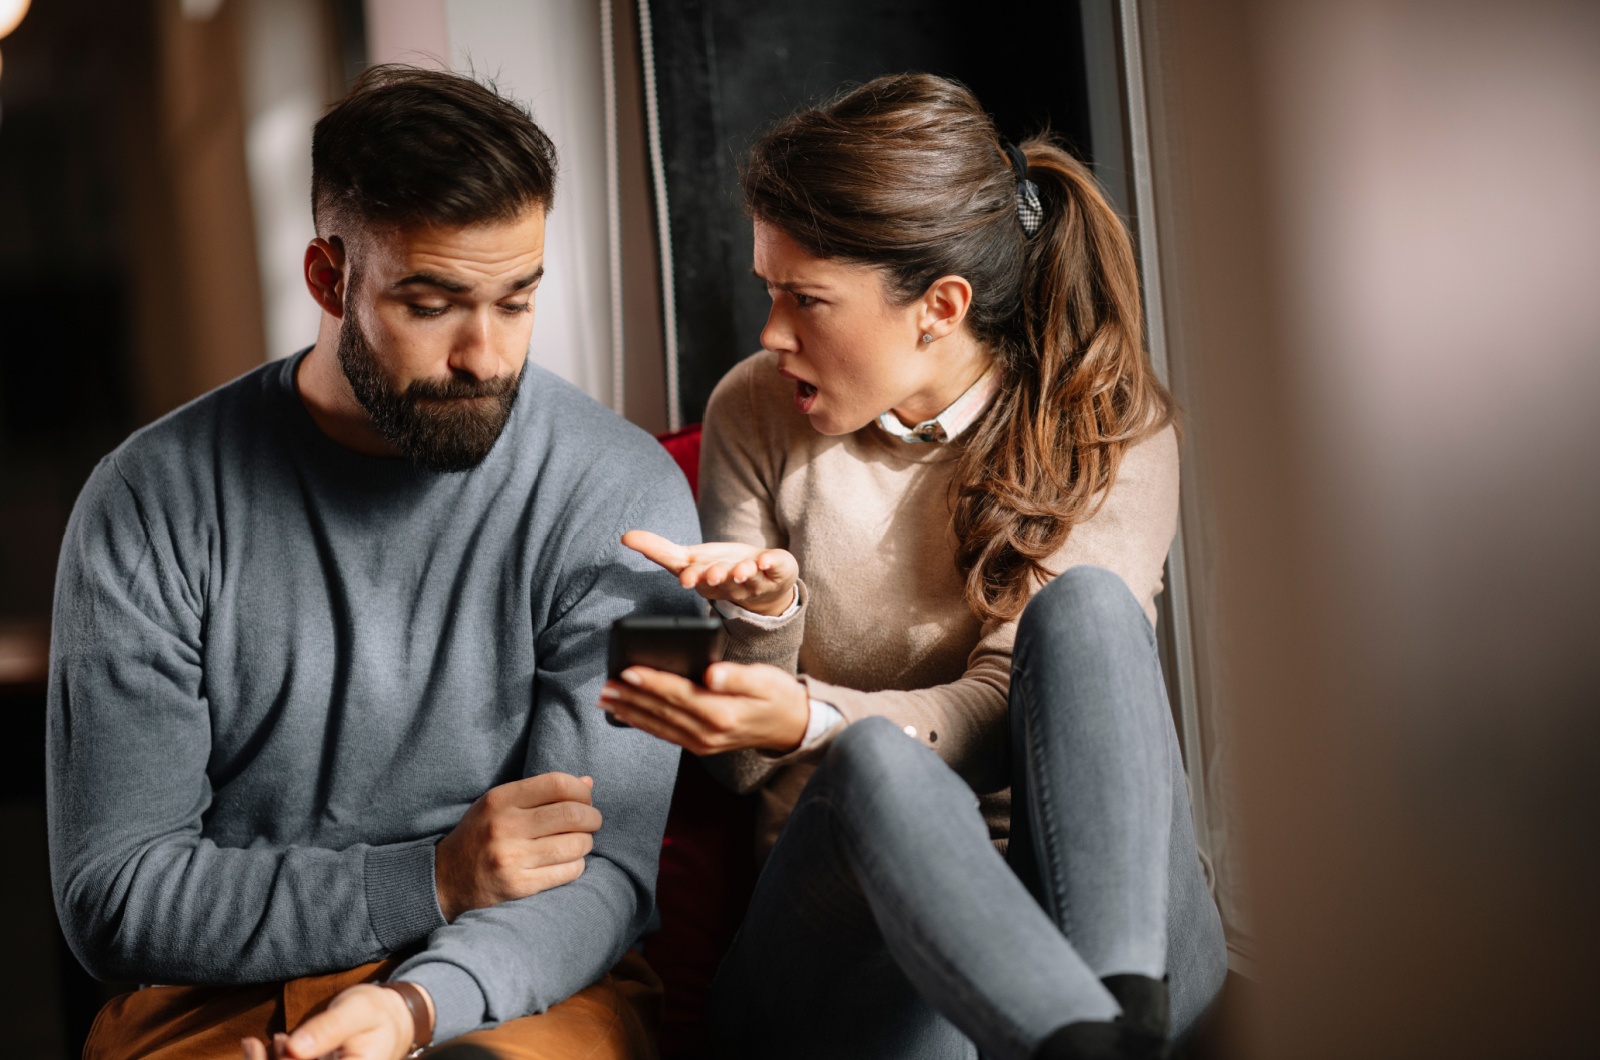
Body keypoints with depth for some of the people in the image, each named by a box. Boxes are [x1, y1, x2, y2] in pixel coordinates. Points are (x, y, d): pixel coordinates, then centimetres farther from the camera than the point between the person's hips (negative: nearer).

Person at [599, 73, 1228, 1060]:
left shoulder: (1112, 429, -1)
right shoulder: (757, 413, 5)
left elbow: (1013, 712, -12)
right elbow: (739, 763, 7)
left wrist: (809, 719, -30)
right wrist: (763, 616, -16)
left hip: (1093, 888, 0)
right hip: (848, 885, 1)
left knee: (1084, 602, -28)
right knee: (875, 761, -34)